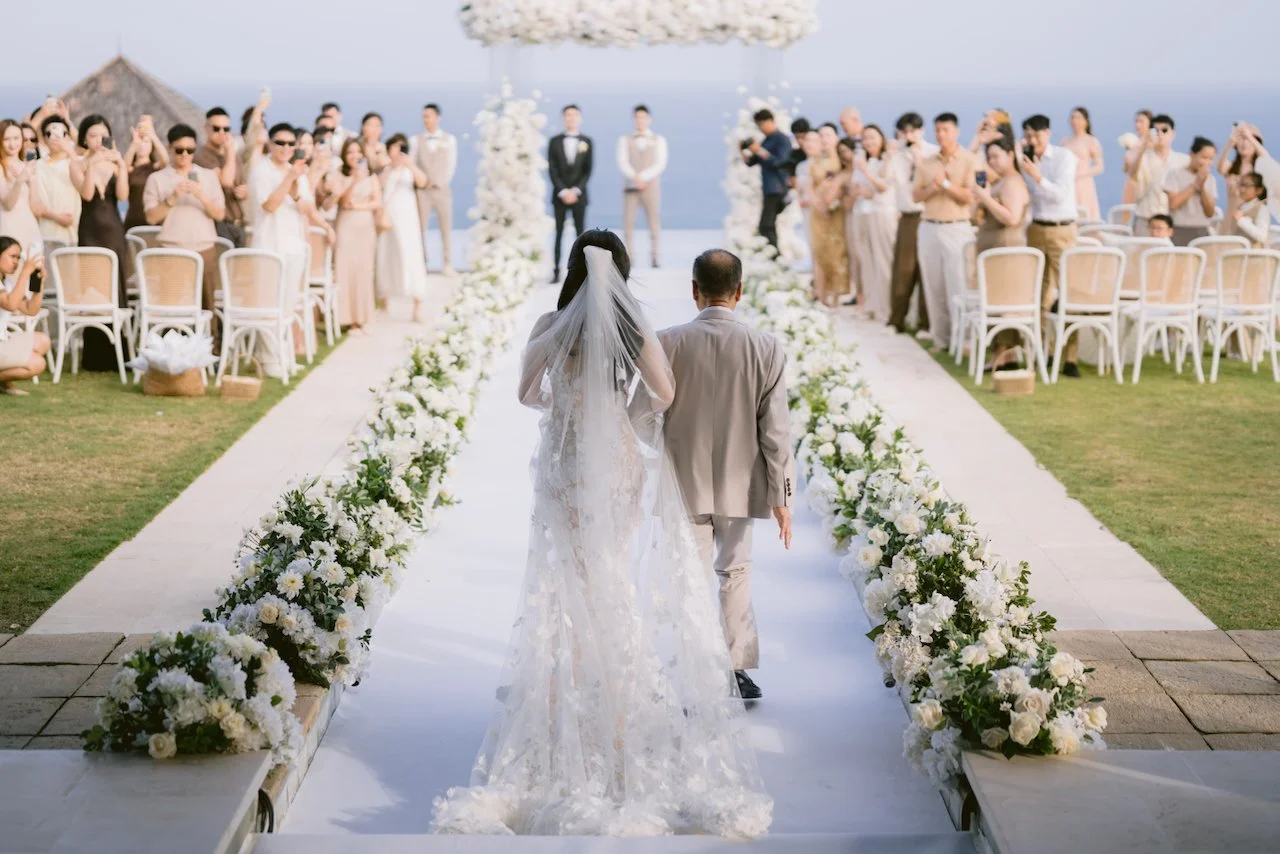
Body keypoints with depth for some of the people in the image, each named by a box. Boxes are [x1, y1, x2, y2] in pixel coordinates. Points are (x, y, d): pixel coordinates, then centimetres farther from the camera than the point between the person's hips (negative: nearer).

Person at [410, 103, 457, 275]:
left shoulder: (449, 140, 6)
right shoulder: (416, 141, 6)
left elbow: (451, 166, 3)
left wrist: (438, 183, -6)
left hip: (442, 189, 0)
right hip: (422, 190, 0)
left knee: (446, 228, 1)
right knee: (420, 228, -1)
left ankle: (447, 264, 6)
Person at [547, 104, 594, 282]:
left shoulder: (586, 141, 6)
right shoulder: (555, 141, 4)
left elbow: (588, 170, 1)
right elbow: (552, 169, -1)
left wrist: (576, 190, -11)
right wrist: (563, 191, -11)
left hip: (579, 194, 0)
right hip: (559, 194, 0)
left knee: (580, 233, 1)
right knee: (558, 233, -1)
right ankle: (556, 271, -2)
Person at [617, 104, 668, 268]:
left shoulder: (658, 140, 12)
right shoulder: (625, 140, 14)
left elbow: (660, 164, 0)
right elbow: (622, 162, 2)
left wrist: (643, 177, -13)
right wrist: (634, 177, -16)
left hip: (651, 186, -1)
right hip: (630, 186, 1)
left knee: (654, 222, -5)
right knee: (628, 222, -6)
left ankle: (654, 257, -4)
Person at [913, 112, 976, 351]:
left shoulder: (968, 160, -3)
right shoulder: (926, 163, 11)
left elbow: (970, 197, -8)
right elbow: (916, 196, 8)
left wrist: (946, 183, -18)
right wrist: (933, 187, -10)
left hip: (957, 228, -4)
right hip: (929, 228, 4)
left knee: (958, 286, -8)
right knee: (934, 286, 5)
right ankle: (940, 337, 11)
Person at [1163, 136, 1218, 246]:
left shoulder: (1210, 179, 11)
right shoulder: (1175, 174, -1)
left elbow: (1210, 212, 5)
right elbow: (1173, 203, -13)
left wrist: (1202, 186, -6)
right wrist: (1195, 184, -7)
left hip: (1202, 232, 4)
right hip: (1179, 232, -4)